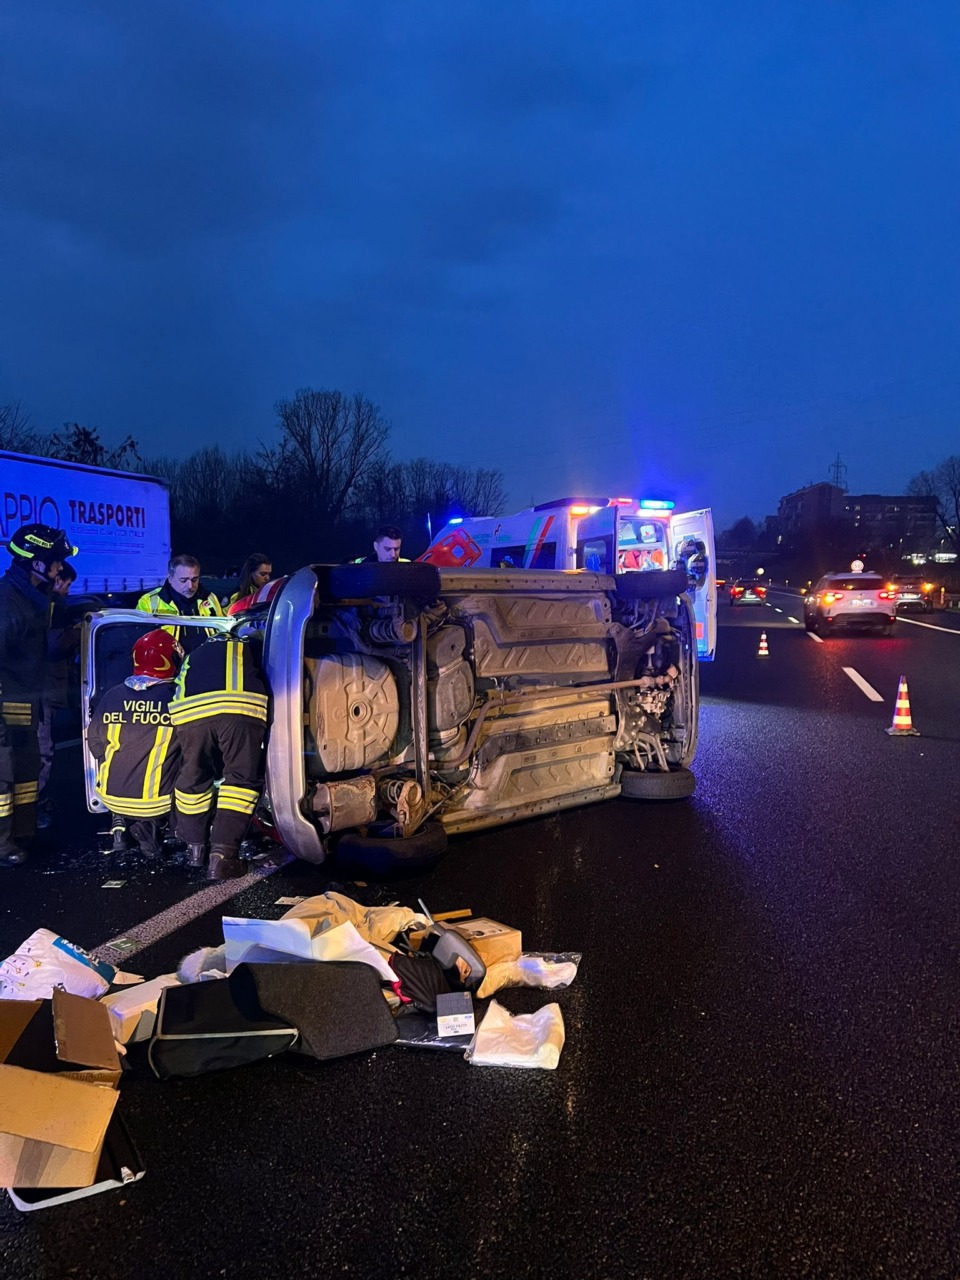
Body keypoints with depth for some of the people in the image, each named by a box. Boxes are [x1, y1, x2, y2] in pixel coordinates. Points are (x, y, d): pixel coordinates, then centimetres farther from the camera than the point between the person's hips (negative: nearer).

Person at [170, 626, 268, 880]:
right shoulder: (255, 646, 38)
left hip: (189, 710, 3)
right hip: (241, 707, -3)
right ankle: (222, 855, 0)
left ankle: (195, 847, 37)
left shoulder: (197, 654, 43)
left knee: (193, 777, 23)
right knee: (242, 778, 9)